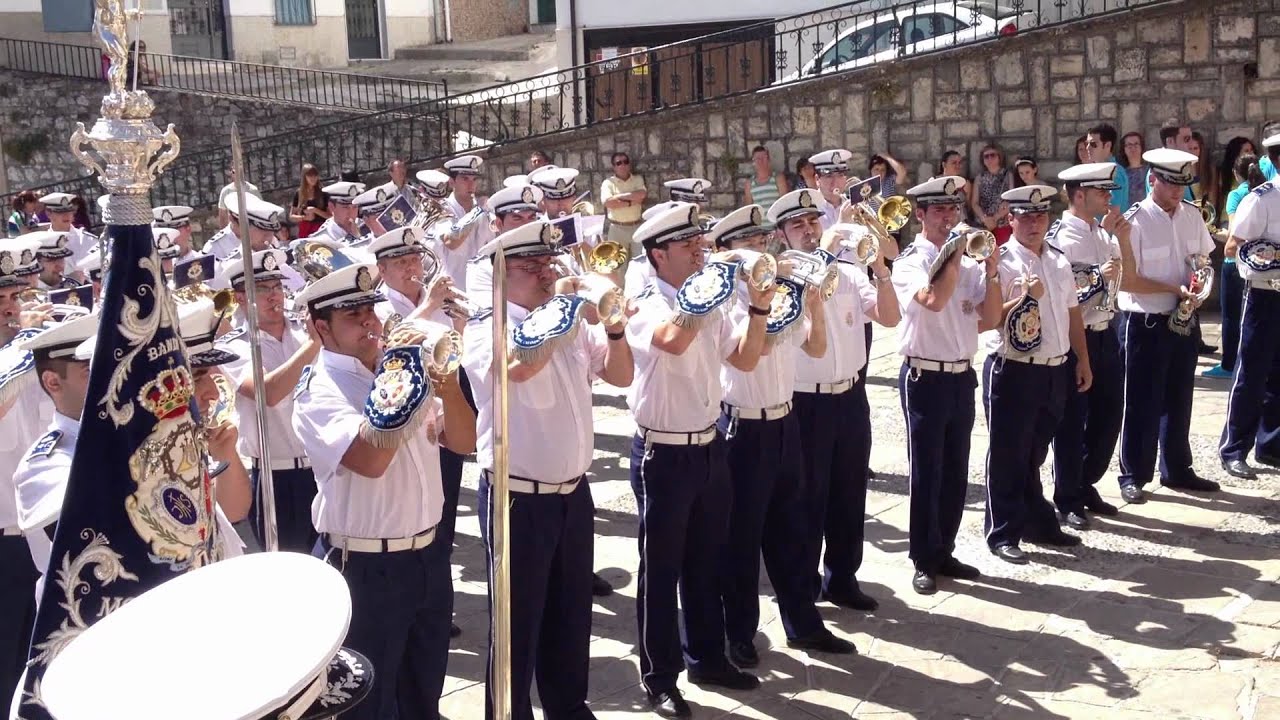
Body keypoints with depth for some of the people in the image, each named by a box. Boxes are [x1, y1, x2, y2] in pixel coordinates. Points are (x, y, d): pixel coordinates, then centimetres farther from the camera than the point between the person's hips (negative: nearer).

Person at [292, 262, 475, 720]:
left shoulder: (402, 371, 6)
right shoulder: (318, 392, -13)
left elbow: (463, 442, 3)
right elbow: (370, 459, -30)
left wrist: (446, 382, -13)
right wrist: (395, 380, -24)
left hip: (428, 556, 6)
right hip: (365, 567, -6)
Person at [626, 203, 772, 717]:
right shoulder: (645, 307, -14)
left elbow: (744, 359, 9)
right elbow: (673, 340, -36)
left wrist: (758, 309, -5)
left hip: (709, 447, 7)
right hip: (663, 454, -7)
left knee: (706, 560, 18)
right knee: (662, 568, 4)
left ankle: (707, 657, 33)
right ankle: (659, 677, 15)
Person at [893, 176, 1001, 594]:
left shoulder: (967, 264, 8)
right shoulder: (909, 262, -8)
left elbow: (991, 318, 4)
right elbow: (933, 300, -27)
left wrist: (990, 270, -8)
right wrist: (955, 254, -17)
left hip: (962, 376, 6)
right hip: (925, 377, -5)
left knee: (955, 472, 11)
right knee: (927, 472, 0)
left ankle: (944, 552, 24)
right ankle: (925, 560, 10)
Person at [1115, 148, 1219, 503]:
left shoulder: (1192, 215, 4)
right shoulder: (1135, 221, -15)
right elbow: (1127, 281, -16)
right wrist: (1176, 289, -18)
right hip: (1147, 324, -6)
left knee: (1178, 399, 17)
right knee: (1142, 402, 3)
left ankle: (1177, 469, 30)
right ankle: (1133, 475, 15)